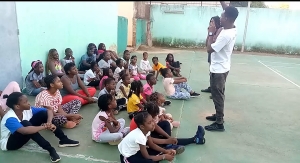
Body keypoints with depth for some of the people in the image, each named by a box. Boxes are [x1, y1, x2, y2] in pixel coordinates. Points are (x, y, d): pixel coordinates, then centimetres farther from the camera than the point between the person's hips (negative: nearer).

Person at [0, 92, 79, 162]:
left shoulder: (27, 110, -14)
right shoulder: (10, 119, -34)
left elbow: (49, 111, -11)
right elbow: (25, 130, -52)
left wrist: (49, 122, -31)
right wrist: (45, 127, -43)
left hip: (23, 138, 7)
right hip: (8, 143, -7)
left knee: (43, 114, -13)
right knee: (25, 124, -38)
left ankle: (63, 139, -13)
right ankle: (50, 150, -38)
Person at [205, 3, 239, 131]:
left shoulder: (225, 35, -28)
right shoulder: (232, 29, 1)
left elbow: (209, 49, -25)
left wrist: (211, 34, -15)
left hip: (218, 69, -10)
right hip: (221, 67, 10)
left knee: (217, 96, 1)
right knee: (218, 94, 21)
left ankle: (219, 123, 12)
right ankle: (218, 115, 37)